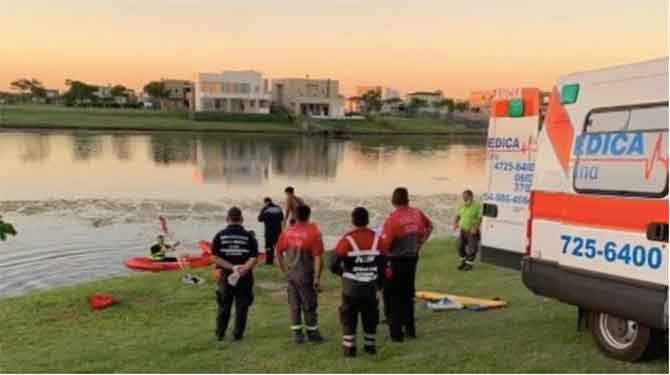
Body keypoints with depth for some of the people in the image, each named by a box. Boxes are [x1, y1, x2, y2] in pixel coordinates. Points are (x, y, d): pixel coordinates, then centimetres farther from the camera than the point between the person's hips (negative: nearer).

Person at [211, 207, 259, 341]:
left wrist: (232, 267, -12)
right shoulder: (249, 236, -5)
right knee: (241, 307, 11)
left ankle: (220, 334, 24)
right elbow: (253, 259, -14)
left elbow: (216, 258, -9)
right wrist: (243, 269, -20)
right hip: (245, 278, -1)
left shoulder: (220, 236, -3)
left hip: (226, 276, 1)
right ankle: (238, 334, 14)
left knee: (223, 306, 16)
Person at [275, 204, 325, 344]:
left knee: (294, 305, 12)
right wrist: (317, 277, -11)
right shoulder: (313, 232, -14)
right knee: (309, 305, 10)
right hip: (306, 275, -4)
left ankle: (297, 334, 17)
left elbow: (278, 252, 6)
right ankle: (312, 333, 22)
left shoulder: (287, 232, -2)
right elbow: (317, 257, -16)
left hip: (290, 274, 4)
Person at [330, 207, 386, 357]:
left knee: (349, 318, 11)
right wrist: (379, 282, 17)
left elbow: (334, 266, -12)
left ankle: (349, 348, 13)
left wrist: (343, 272, 10)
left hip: (351, 288, -3)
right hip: (370, 288, 3)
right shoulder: (376, 239, -5)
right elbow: (383, 264, 2)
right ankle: (370, 346, 26)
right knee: (370, 317, 18)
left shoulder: (347, 240, -14)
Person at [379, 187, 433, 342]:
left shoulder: (392, 219, -21)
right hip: (412, 259, 6)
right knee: (408, 294, 19)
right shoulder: (417, 214, -2)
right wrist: (420, 242, 23)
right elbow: (429, 226, 18)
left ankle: (396, 332, 8)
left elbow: (384, 244, -22)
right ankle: (410, 329, 27)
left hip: (395, 261, -6)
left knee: (393, 297, 6)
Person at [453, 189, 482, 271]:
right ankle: (463, 262, 31)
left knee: (472, 249, 1)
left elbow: (480, 218, -17)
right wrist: (455, 223, -8)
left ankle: (469, 264, 17)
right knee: (461, 247, 11)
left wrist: (475, 227, -30)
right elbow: (457, 216, 11)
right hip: (463, 230, 6)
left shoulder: (477, 206, -15)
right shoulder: (462, 206, 4)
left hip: (472, 231, -6)